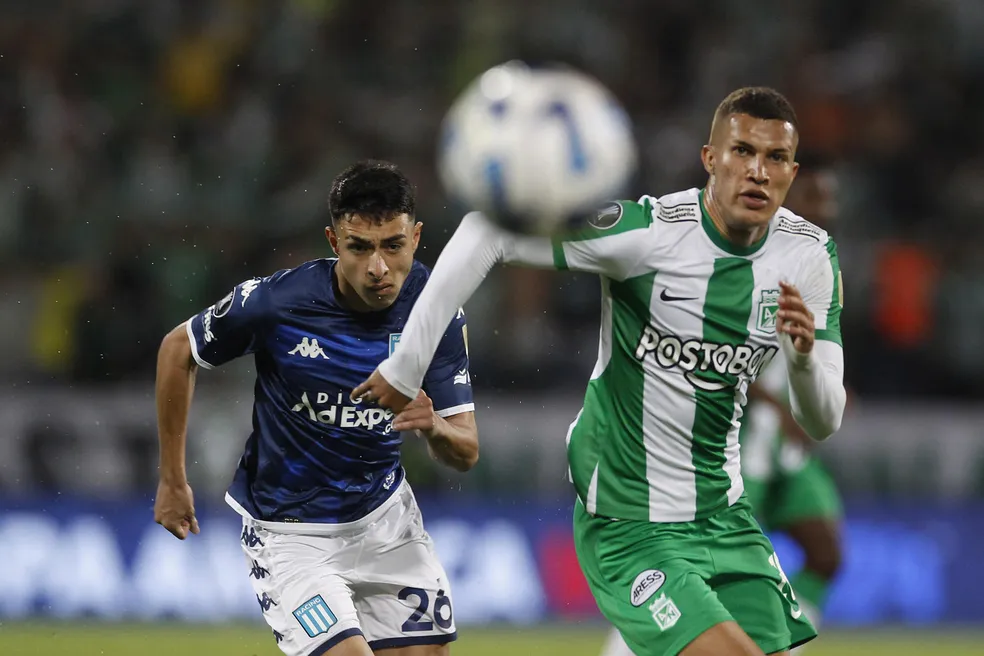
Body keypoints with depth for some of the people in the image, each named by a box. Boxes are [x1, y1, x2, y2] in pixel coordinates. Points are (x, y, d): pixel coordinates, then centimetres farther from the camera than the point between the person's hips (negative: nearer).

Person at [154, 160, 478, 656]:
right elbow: (177, 350, -4)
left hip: (385, 519, 5)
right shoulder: (276, 302, -23)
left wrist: (435, 427, -33)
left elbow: (466, 454, -8)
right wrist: (172, 481, 0)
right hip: (289, 533, -4)